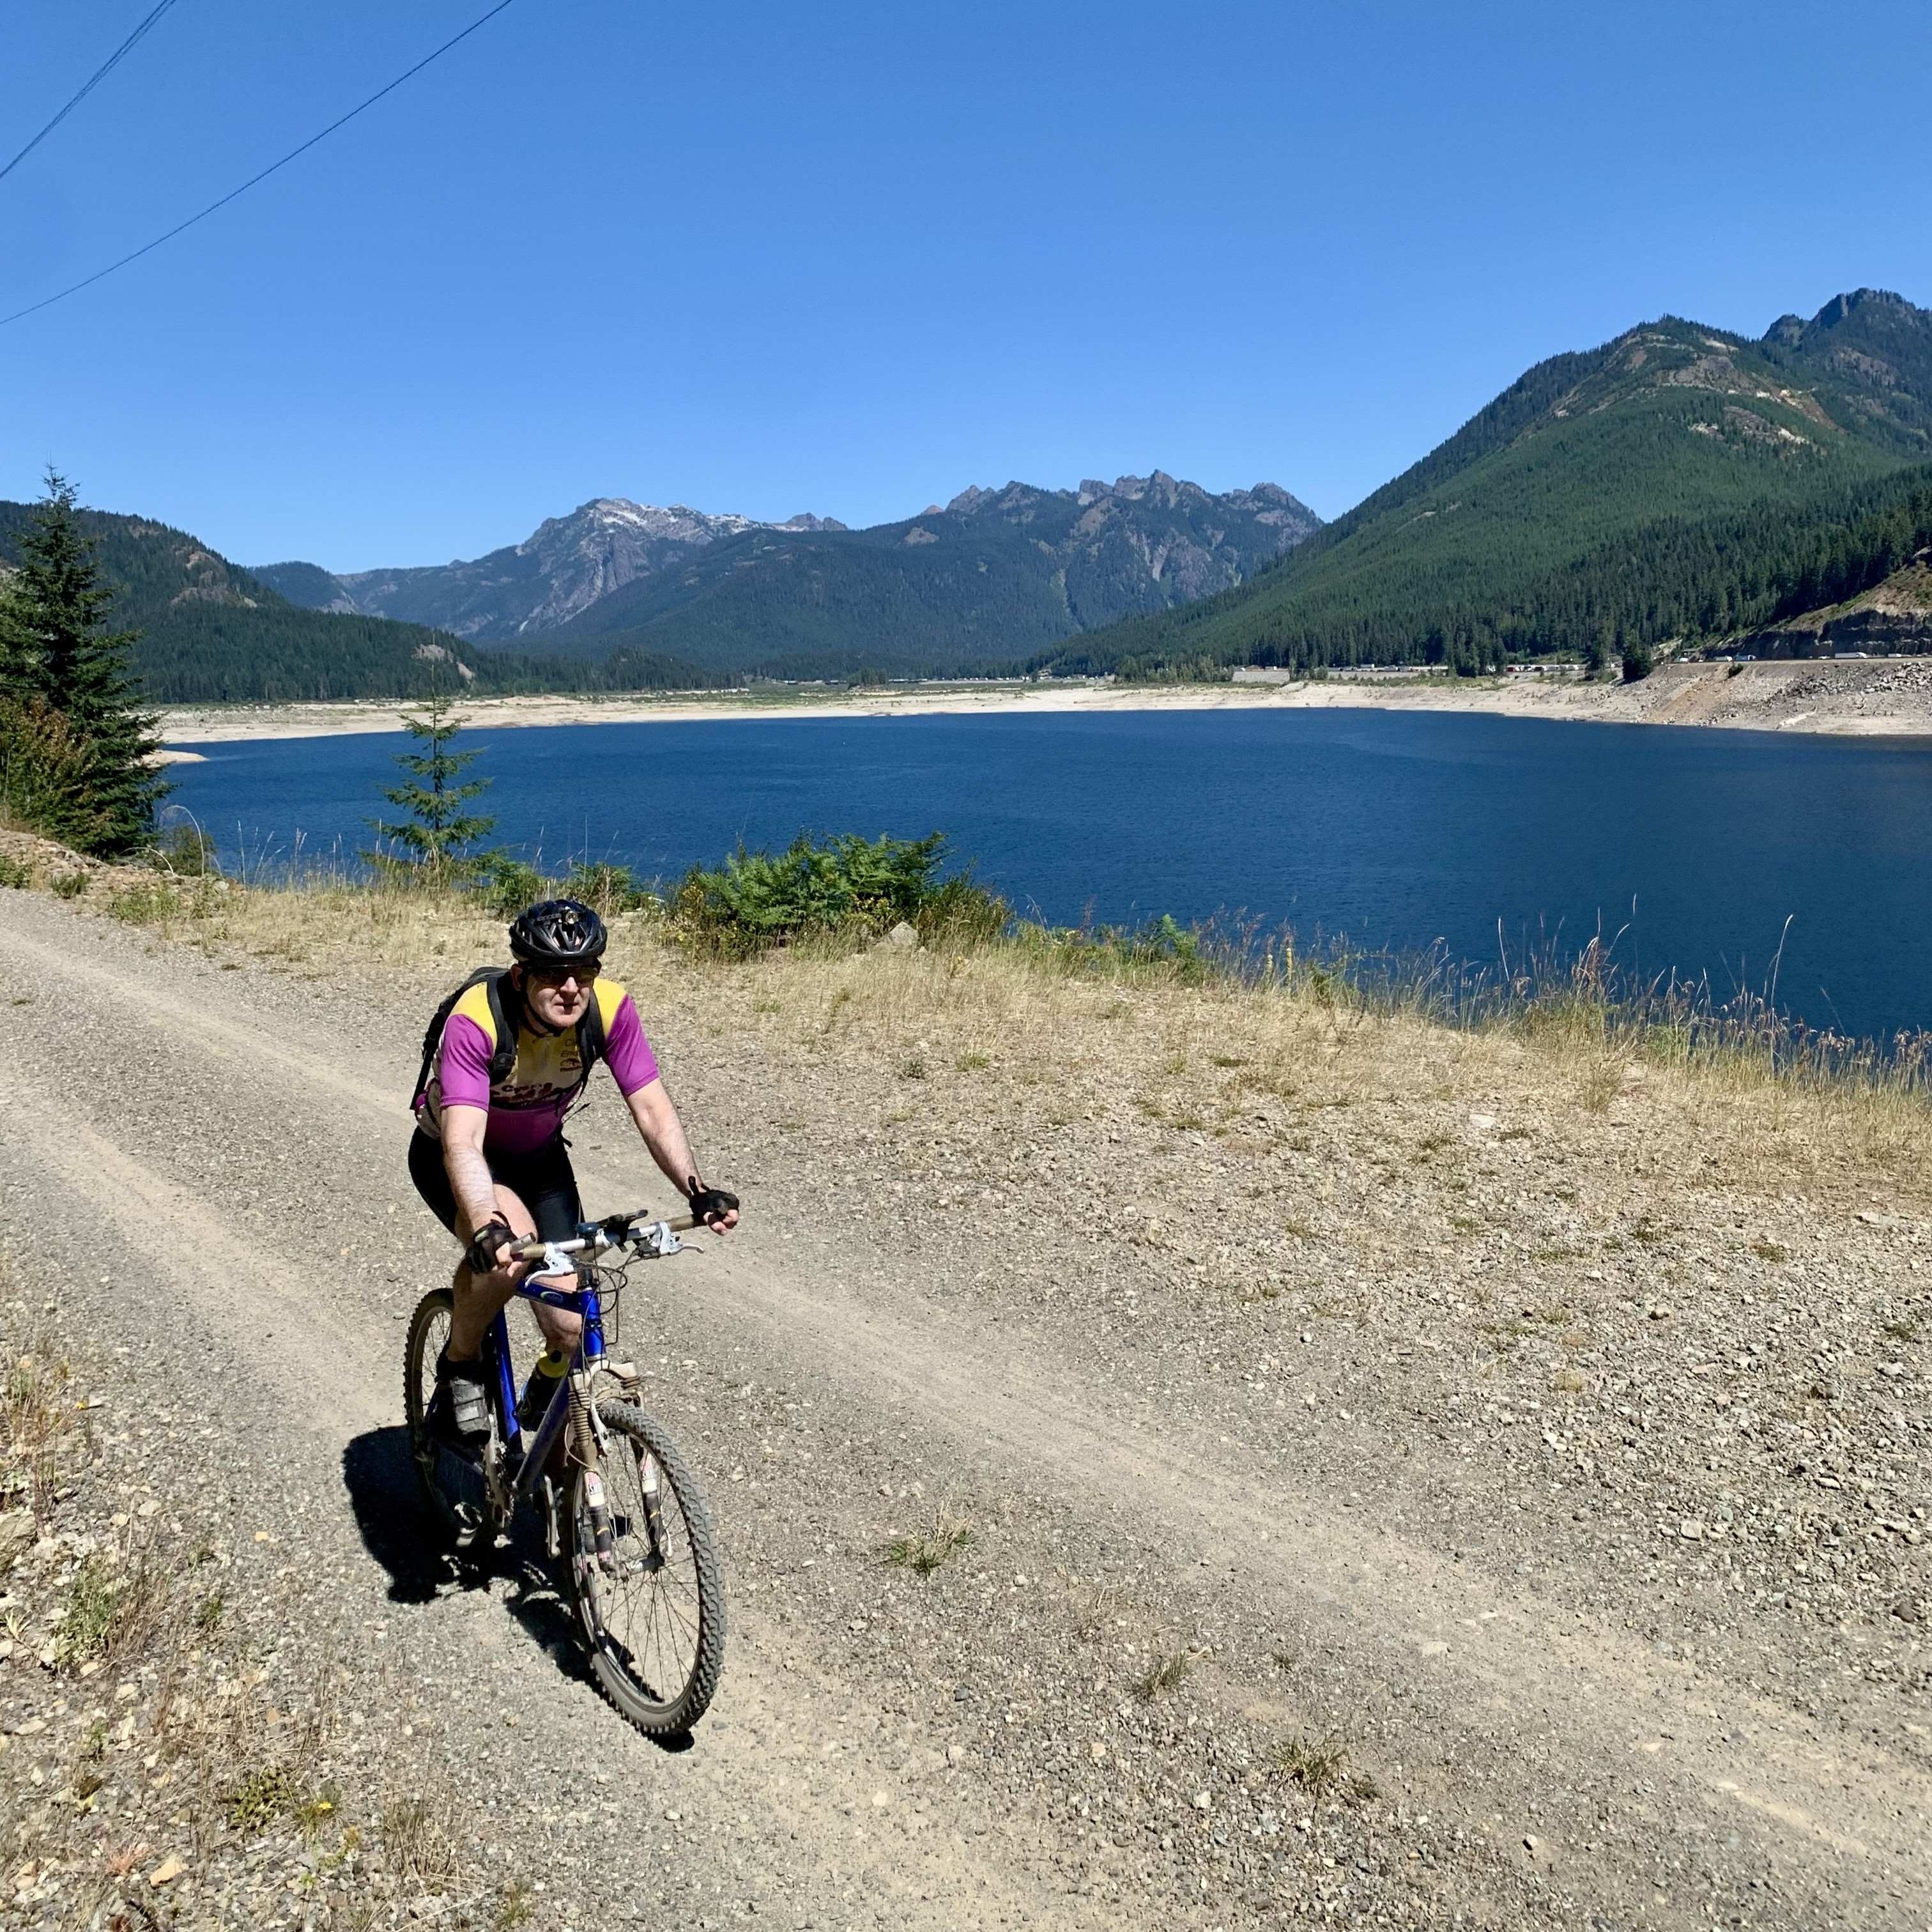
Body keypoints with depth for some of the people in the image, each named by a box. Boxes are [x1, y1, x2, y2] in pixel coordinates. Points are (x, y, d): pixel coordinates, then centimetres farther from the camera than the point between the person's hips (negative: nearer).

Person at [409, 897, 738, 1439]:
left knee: (571, 1329, -6)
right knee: (510, 1249, -36)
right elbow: (462, 1143, -45)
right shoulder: (475, 1020, -36)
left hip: (539, 1157, 4)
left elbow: (652, 1109, -24)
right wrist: (489, 1229, -61)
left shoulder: (610, 1007, -26)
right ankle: (459, 1364, -5)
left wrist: (697, 1191, -38)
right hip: (449, 1156, -3)